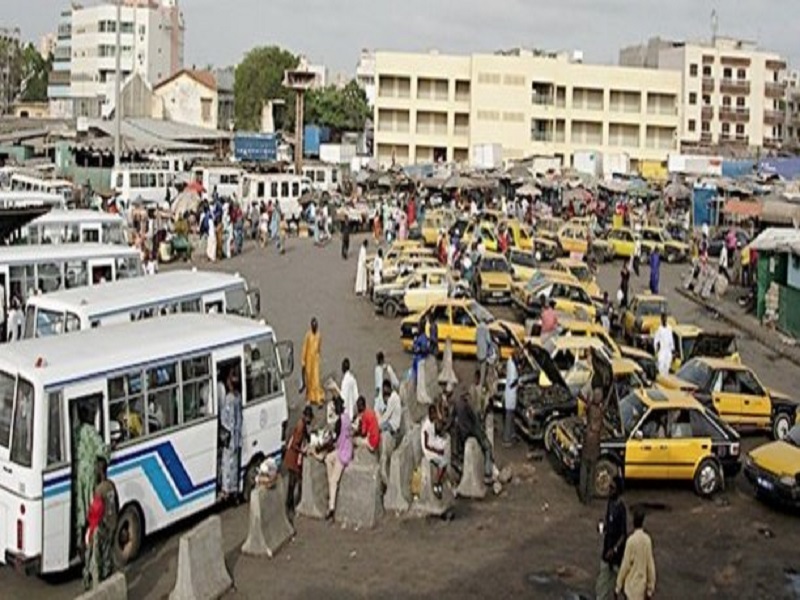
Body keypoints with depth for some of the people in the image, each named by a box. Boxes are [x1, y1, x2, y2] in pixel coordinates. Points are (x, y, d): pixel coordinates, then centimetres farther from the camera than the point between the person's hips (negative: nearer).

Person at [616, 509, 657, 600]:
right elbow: (650, 565, -1)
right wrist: (650, 587, 9)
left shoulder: (631, 540, -20)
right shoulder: (647, 540, -5)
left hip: (632, 584, -5)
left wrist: (619, 585, -4)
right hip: (642, 583, 5)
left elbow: (625, 565, -15)